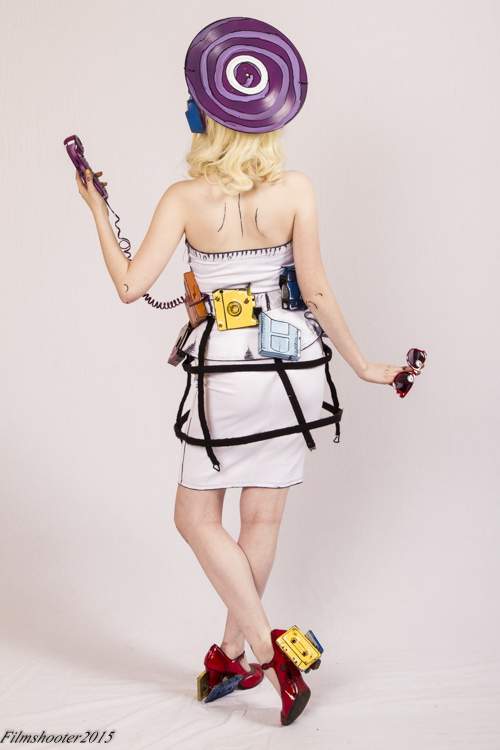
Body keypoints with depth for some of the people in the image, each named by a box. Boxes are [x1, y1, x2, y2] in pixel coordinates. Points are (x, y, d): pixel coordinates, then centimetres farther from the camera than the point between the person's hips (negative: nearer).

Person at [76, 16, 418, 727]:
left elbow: (131, 285, -8)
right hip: (295, 364, 3)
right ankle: (233, 653, 30)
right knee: (263, 520, 14)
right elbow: (316, 290, -7)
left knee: (197, 516, 13)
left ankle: (266, 654, 7)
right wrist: (362, 364, 3)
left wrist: (97, 210, 5)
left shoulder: (185, 199, -9)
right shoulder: (296, 189, -6)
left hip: (228, 371, -3)